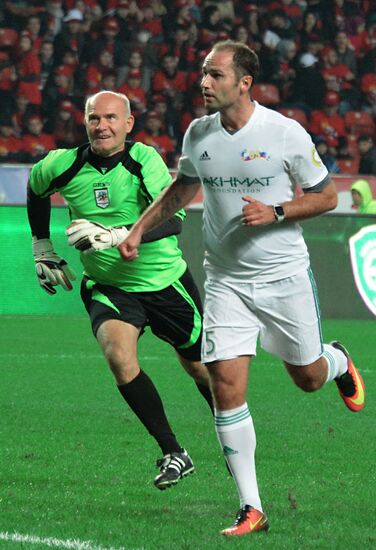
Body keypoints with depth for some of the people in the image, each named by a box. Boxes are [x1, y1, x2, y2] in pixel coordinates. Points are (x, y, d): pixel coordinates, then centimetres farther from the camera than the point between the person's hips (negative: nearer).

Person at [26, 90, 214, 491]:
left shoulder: (144, 161, -18)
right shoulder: (64, 165, -9)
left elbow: (172, 221, -29)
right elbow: (35, 187, 15)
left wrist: (117, 235, -42)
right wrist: (42, 247, 18)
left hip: (165, 281, -1)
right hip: (108, 288, 1)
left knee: (200, 366, 13)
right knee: (119, 355, -27)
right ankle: (173, 453, -17)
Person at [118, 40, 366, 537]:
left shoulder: (286, 133, -13)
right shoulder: (198, 134, -1)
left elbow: (326, 196, -5)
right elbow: (182, 188, 18)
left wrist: (275, 212, -19)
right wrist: (139, 230, 13)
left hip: (285, 276, -2)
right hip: (226, 281, 2)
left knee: (309, 378, 10)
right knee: (226, 388, -10)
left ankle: (339, 361, 51)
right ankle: (251, 509, -5)